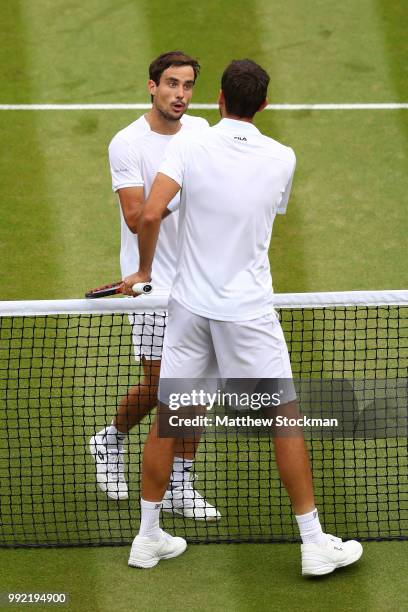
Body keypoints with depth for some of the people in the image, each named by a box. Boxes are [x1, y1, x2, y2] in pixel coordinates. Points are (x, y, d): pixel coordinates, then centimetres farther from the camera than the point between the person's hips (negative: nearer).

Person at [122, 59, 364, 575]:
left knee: (168, 419, 13)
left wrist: (144, 271, -1)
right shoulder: (282, 159, -3)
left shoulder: (188, 147, -8)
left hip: (190, 306, 1)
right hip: (249, 312, -1)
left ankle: (148, 537, 19)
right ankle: (314, 543, 9)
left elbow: (149, 214, -17)